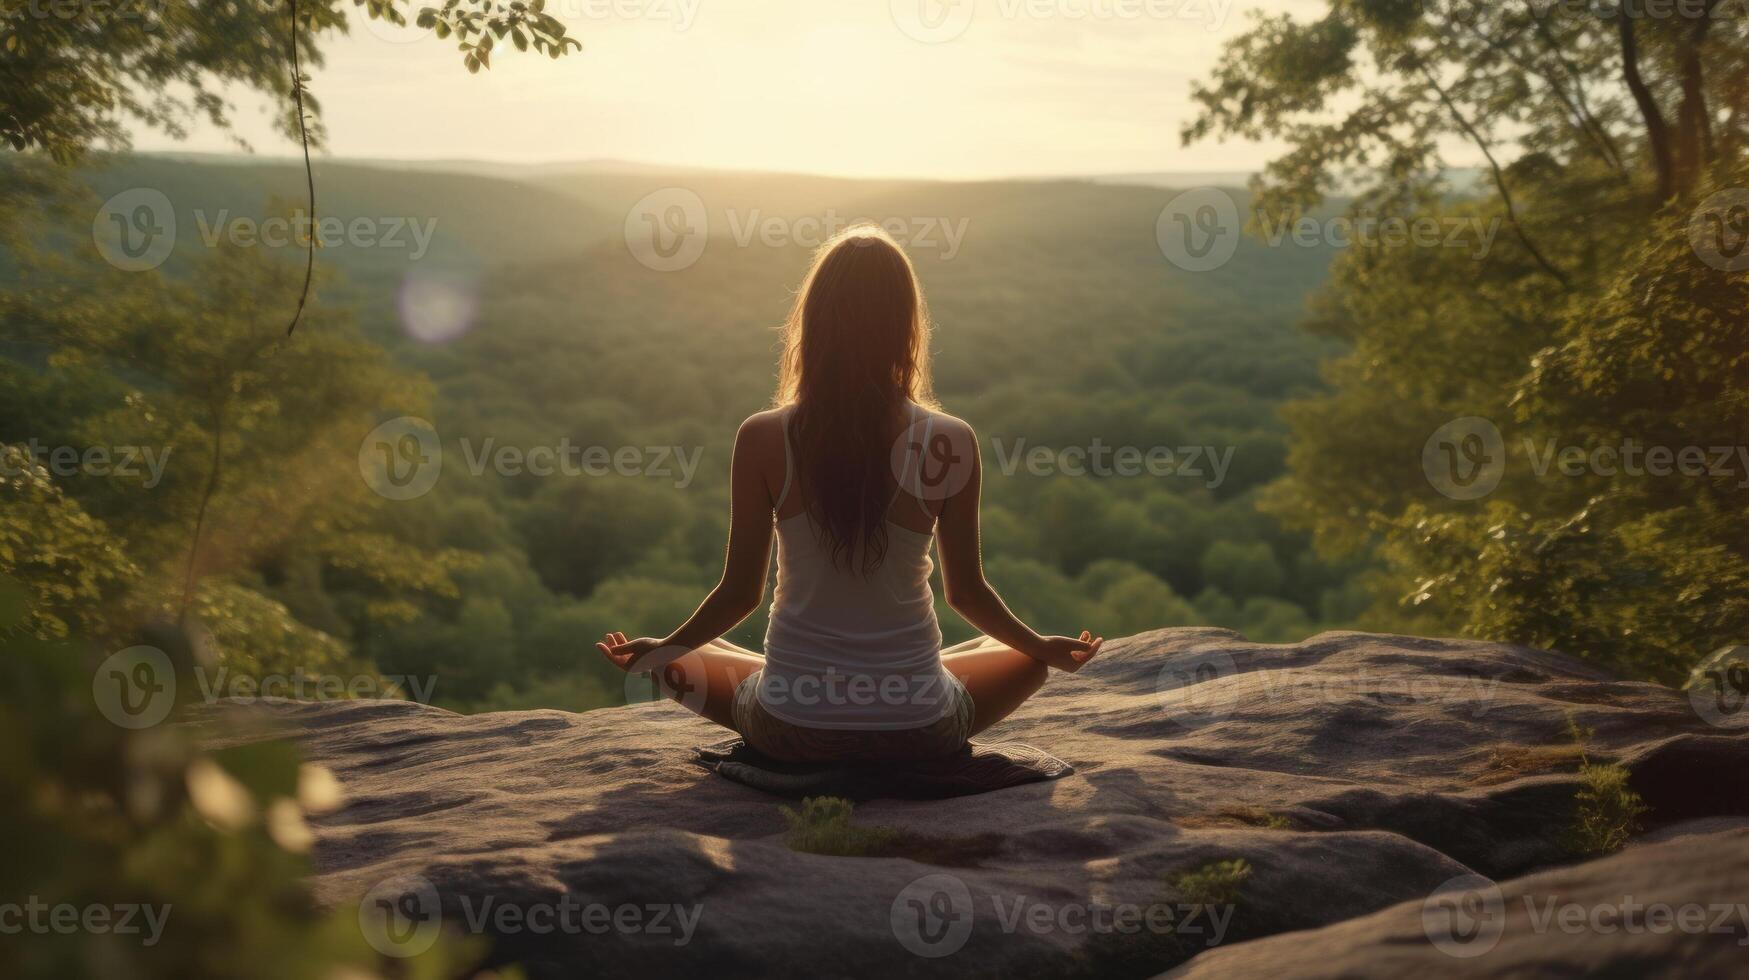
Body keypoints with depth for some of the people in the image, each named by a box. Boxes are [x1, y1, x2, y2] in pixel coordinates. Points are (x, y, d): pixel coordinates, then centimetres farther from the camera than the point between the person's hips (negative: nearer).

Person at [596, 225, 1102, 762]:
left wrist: (662, 649, 16)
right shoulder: (951, 443, -13)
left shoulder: (762, 439, -13)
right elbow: (967, 591, -2)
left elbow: (740, 592, -4)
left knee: (685, 660, 30)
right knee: (1026, 657, 29)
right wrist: (1044, 647, 19)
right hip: (919, 733, 0)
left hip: (789, 732, 0)